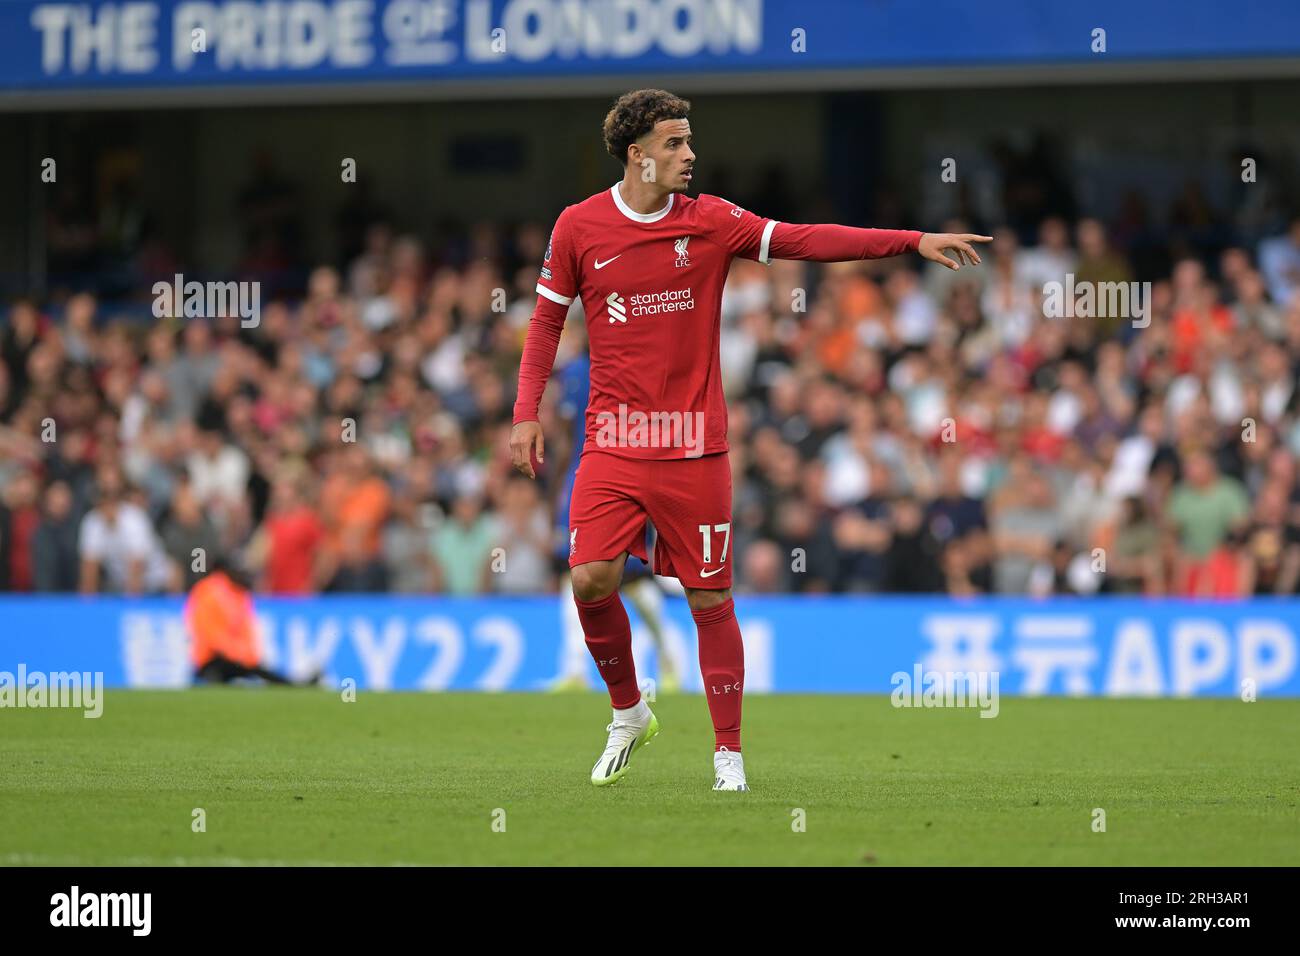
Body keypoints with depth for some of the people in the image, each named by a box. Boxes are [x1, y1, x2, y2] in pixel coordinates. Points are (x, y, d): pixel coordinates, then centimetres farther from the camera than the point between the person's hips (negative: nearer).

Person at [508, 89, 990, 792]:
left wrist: (913, 242, -12)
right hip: (613, 443, 0)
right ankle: (628, 712, 11)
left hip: (694, 444, 0)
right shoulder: (579, 227, 1)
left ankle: (728, 750, 10)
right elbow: (546, 320, 10)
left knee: (710, 597, 0)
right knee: (591, 578, -13)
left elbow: (804, 240, -4)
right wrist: (527, 413, 1)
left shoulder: (711, 221, 1)